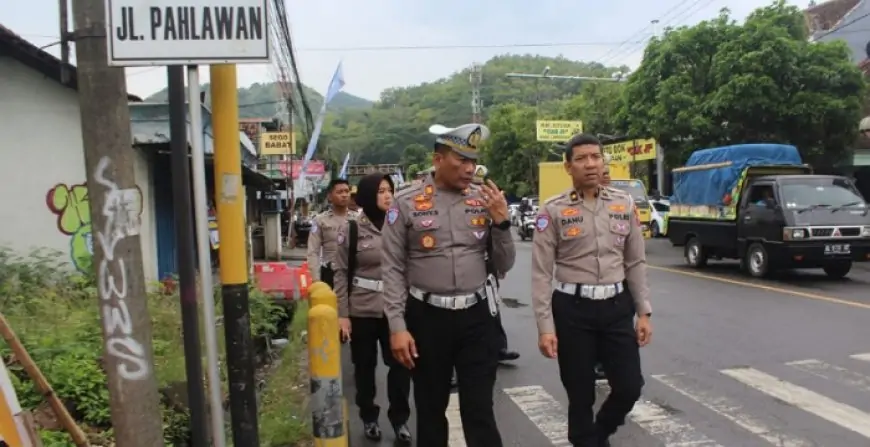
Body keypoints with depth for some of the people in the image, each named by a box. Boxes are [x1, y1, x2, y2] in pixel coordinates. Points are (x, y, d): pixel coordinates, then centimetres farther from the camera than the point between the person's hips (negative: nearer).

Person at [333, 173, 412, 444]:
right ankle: (369, 418, 32)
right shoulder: (351, 229, -4)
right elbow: (341, 273, -3)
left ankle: (399, 419, 22)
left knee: (400, 365, 2)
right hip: (362, 310, -1)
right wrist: (342, 313, -6)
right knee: (365, 366, 12)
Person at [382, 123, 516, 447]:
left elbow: (503, 266, 6)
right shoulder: (407, 203, -4)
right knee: (430, 409, 16)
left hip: (477, 315, 1)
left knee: (480, 410, 7)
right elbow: (393, 270, -4)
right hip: (427, 317, -1)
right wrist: (397, 326, -8)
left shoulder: (485, 200, 3)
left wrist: (501, 222, -9)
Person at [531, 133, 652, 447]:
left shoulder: (624, 204, 6)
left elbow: (636, 263, 10)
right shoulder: (553, 210, -5)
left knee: (630, 386, 6)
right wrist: (545, 327, -12)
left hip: (617, 306, 3)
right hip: (572, 308, -3)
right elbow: (541, 273, -7)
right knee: (580, 394, 7)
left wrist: (644, 312, 5)